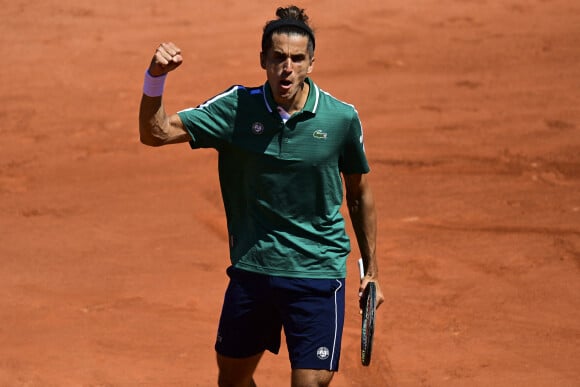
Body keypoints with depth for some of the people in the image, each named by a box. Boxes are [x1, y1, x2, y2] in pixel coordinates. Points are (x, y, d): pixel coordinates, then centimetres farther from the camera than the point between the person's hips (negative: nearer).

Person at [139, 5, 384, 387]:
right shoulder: (236, 108, -6)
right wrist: (156, 77, -27)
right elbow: (156, 132, -9)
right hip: (251, 270, 2)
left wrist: (371, 269, 11)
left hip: (318, 273, -2)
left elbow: (359, 193, 7)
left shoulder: (342, 118, -7)